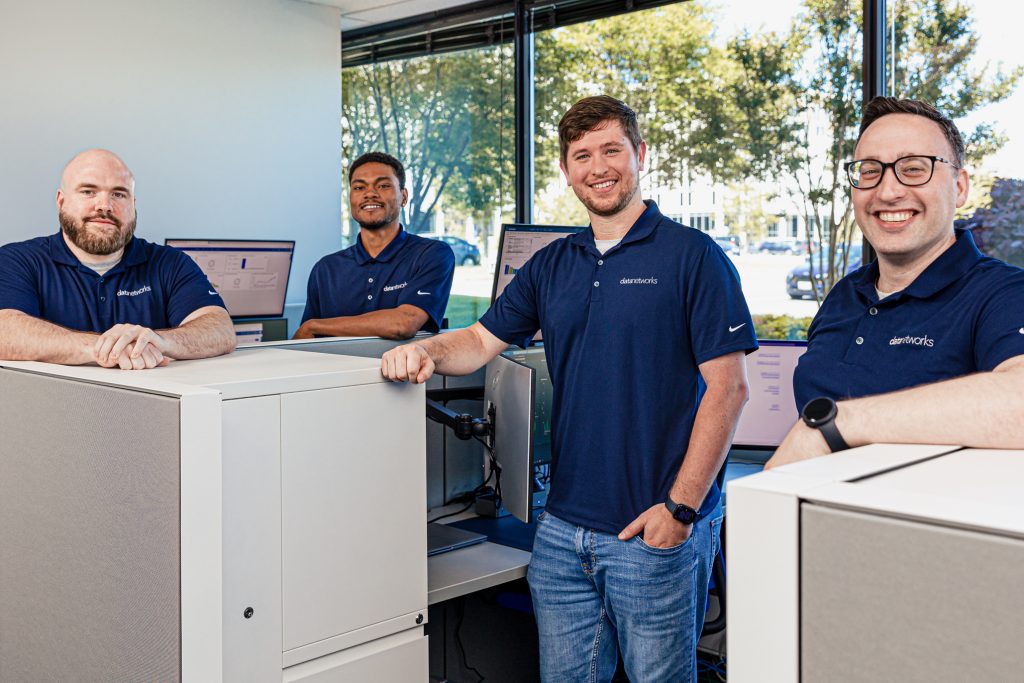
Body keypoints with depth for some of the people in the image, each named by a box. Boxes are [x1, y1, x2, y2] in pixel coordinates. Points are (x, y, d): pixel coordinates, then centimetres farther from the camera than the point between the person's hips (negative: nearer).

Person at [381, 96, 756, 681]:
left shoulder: (693, 256, -6)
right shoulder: (551, 265, 12)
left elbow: (728, 388, -10)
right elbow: (482, 340, 14)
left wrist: (681, 507, -15)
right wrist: (428, 351, -9)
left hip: (655, 531, -5)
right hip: (562, 528, 5)